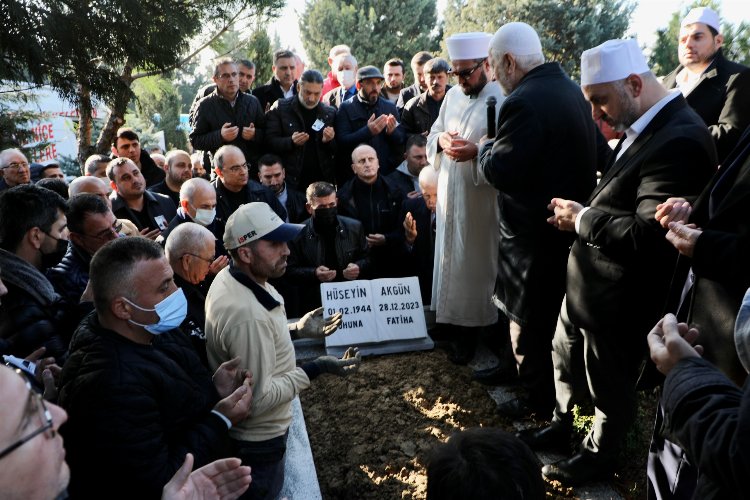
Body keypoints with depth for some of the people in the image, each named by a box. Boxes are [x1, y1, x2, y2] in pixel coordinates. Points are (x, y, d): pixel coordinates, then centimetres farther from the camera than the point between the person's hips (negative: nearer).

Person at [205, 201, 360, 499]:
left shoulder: (228, 276, -6)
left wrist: (296, 328, 3)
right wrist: (315, 370, -28)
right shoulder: (247, 314, -36)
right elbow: (257, 400, -30)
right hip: (257, 440, -9)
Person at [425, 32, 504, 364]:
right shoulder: (453, 96, 12)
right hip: (450, 197, 7)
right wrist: (441, 139, -5)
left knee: (478, 264, 2)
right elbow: (432, 135, 17)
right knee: (452, 261, 14)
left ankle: (473, 333, 16)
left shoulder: (503, 99, -12)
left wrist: (478, 151, -30)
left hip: (483, 201, -7)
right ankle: (453, 323, 29)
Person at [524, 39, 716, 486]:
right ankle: (562, 422, 50)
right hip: (586, 283, 9)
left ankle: (599, 455, 40)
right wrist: (580, 213, -3)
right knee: (566, 359, 26)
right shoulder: (645, 127, 4)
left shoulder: (680, 141, -26)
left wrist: (582, 220, -20)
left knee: (610, 388, 15)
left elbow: (648, 235, -31)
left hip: (619, 299, -9)